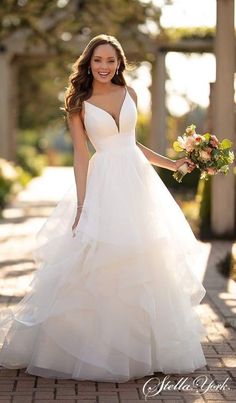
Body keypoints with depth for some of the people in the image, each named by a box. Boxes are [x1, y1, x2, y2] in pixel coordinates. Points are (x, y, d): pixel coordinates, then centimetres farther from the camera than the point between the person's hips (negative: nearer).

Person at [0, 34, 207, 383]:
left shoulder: (129, 94, 9)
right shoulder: (79, 104, -2)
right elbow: (81, 156, -4)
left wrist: (172, 164, 16)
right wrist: (81, 205, -9)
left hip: (138, 182, 4)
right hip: (104, 186, -4)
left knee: (145, 265, 8)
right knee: (98, 265, -5)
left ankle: (141, 342, 22)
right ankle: (97, 346, 9)